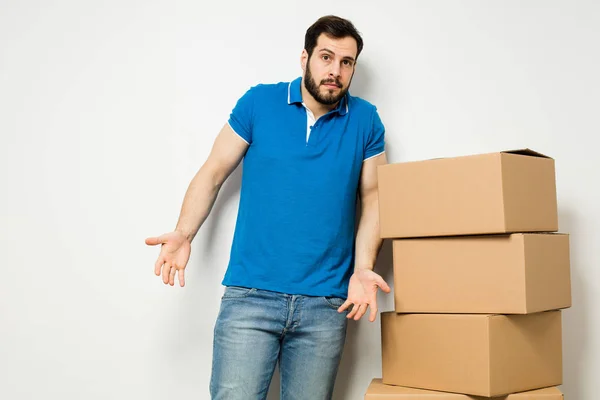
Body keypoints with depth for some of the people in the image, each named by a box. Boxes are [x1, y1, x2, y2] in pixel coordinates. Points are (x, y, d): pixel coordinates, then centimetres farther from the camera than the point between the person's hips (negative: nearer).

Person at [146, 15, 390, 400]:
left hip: (326, 306, 2)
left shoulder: (365, 120, 6)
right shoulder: (259, 102, 3)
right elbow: (213, 173, 6)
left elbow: (372, 198, 7)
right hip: (251, 296, -1)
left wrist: (363, 268, -7)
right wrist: (184, 234, -8)